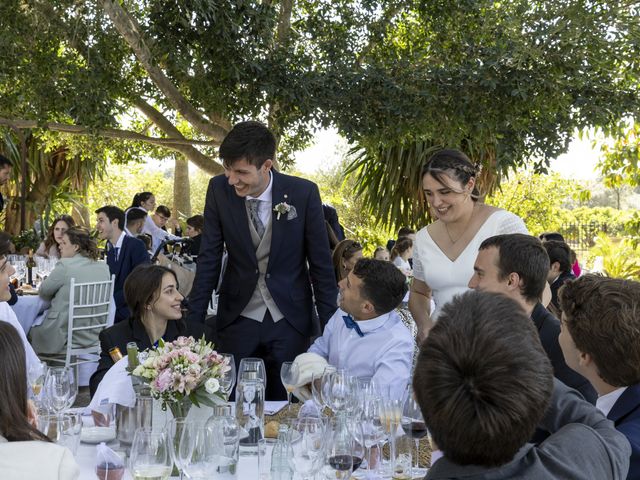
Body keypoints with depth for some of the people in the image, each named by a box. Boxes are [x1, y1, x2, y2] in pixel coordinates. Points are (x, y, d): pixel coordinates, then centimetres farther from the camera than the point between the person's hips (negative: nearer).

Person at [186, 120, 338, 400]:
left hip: (290, 320, -1)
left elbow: (320, 263, -4)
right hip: (237, 319, 1)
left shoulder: (304, 193, -12)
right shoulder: (219, 190, -8)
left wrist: (330, 326, -3)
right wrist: (193, 321, -4)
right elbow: (209, 259, -2)